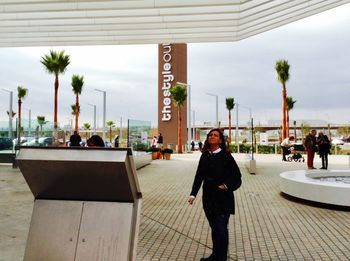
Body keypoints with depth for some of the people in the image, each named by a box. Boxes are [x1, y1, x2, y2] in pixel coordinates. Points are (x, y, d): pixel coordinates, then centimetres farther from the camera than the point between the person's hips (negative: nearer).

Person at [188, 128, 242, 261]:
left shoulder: (225, 155, -9)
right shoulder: (205, 156, 4)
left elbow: (236, 175, -4)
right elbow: (199, 176, 9)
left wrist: (226, 185, -14)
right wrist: (193, 194, 7)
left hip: (223, 197, -5)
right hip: (208, 197, 5)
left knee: (221, 229, -2)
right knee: (214, 228, 16)